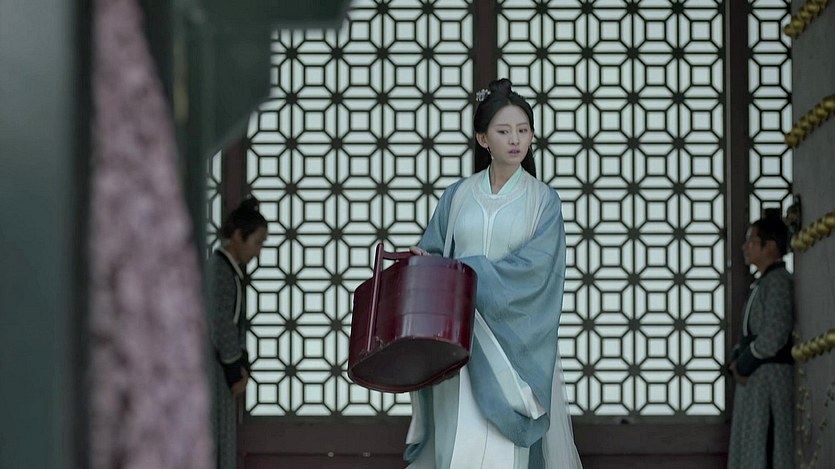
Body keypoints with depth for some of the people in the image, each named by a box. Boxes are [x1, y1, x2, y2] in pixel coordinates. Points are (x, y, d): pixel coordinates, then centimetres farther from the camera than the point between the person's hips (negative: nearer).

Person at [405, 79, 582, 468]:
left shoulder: (543, 201, 1)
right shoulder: (458, 196, 9)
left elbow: (533, 266, -11)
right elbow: (430, 253, 11)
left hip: (516, 340, -2)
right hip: (462, 338, 2)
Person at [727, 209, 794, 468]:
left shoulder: (778, 282, -13)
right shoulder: (763, 283, 17)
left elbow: (772, 337, -20)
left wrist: (742, 367, -9)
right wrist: (736, 361, 3)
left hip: (769, 380, -10)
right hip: (752, 380, 10)